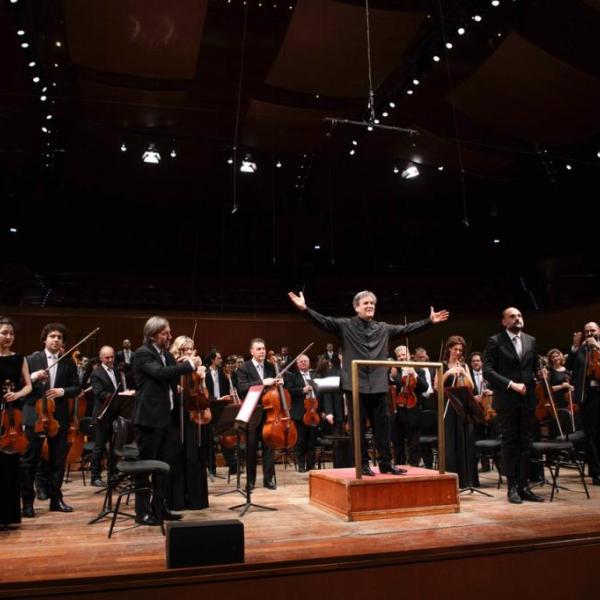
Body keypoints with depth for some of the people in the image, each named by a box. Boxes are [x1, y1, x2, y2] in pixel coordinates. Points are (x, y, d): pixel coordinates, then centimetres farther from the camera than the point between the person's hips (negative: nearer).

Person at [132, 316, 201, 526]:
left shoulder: (166, 354, 15)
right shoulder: (143, 353, -11)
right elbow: (161, 373, -27)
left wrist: (181, 364, -2)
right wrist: (190, 365, -23)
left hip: (168, 417, 8)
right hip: (150, 418, -8)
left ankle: (160, 507, 23)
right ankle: (142, 512, 11)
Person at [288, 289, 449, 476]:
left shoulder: (383, 328, 13)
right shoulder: (345, 326, 0)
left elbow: (407, 329, 16)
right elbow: (324, 321, -11)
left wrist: (429, 321, 13)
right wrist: (305, 309, -25)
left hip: (378, 386, 4)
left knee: (382, 425, 7)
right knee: (359, 427, 4)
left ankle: (385, 462, 18)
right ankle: (363, 464, 15)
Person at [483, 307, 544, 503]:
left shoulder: (531, 341, 11)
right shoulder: (495, 342, -4)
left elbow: (535, 367, 20)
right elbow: (487, 371, -11)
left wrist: (535, 383, 7)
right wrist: (511, 384, -16)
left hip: (527, 399, 4)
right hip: (506, 400, -4)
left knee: (526, 443, 6)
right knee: (510, 443, 2)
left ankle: (524, 486, 14)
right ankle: (512, 487, 10)